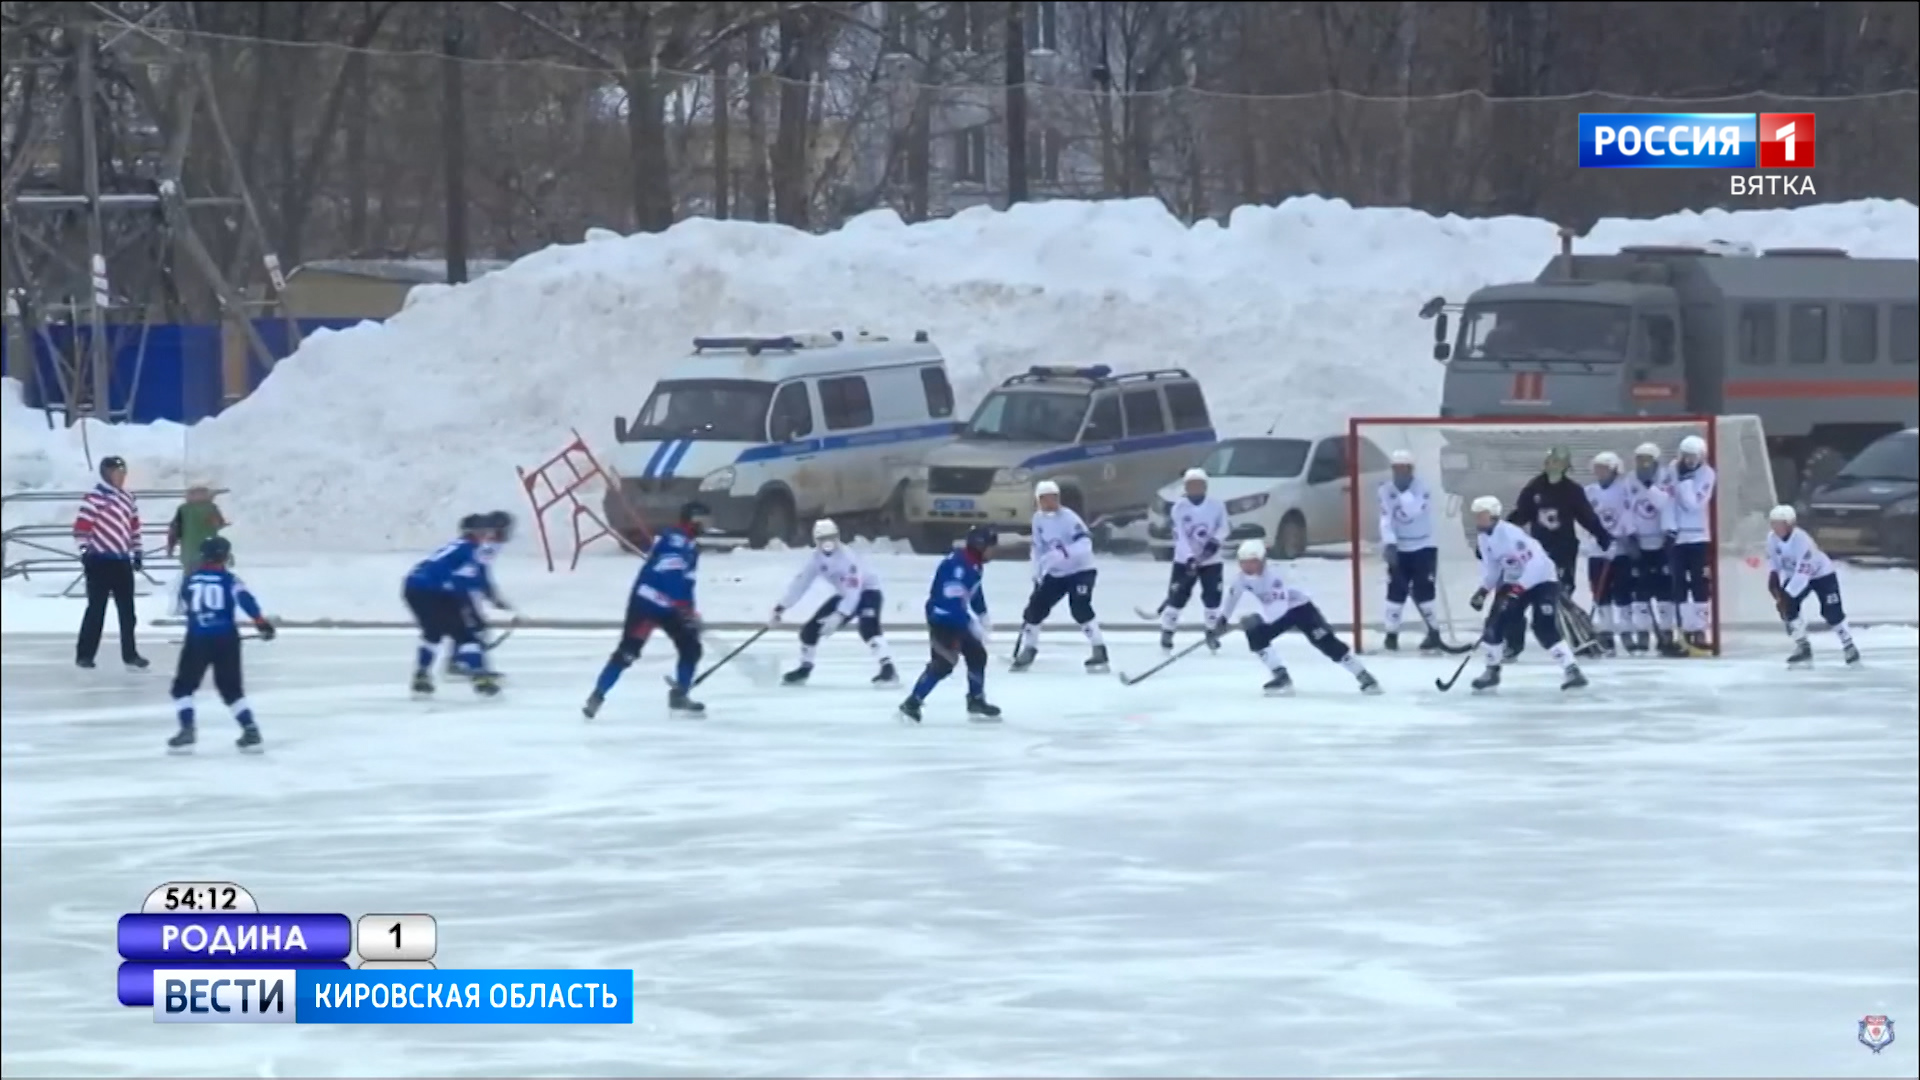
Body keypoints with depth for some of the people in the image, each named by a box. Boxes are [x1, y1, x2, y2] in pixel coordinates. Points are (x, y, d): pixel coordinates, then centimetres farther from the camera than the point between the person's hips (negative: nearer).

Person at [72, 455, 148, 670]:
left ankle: (130, 654, 11)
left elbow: (134, 525, 21)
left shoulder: (127, 498, 12)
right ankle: (84, 654, 6)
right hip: (100, 561, -7)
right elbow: (82, 524, -17)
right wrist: (84, 550, -21)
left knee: (127, 610, 6)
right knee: (97, 608, -3)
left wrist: (136, 552, 19)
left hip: (121, 561, 7)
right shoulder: (95, 497, -12)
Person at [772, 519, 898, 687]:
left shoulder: (848, 557, -31)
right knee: (812, 627, 4)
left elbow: (854, 592, -37)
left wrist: (839, 617, -44)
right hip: (844, 595, 8)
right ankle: (805, 668, 25)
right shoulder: (816, 558, -9)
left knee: (868, 627, -35)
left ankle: (888, 668, -42)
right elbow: (800, 583, -2)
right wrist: (780, 608, -5)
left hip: (867, 591, -8)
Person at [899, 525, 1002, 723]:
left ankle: (976, 702, 24)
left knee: (977, 655, 12)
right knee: (943, 663, -15)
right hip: (942, 617, -10)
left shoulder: (975, 563, 3)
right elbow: (952, 601, -33)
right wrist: (972, 626, -31)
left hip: (957, 617, 10)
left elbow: (975, 591, 19)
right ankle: (912, 703, -9)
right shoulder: (957, 565, -29)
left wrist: (982, 616, 15)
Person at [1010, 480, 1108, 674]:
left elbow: (1085, 543, -32)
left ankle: (1100, 652, -23)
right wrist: (1038, 573, 4)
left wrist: (1064, 553, -47)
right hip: (1055, 574, 7)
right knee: (1035, 607, 2)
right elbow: (1038, 547, 12)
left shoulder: (1068, 518, -21)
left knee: (1079, 607, -26)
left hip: (1080, 570, -7)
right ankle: (1027, 651, 19)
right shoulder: (1038, 519, 1)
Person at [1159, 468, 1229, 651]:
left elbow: (1224, 527, 1)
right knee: (1177, 597, -7)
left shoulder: (1216, 505, -6)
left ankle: (1212, 632, 19)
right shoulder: (1179, 508, -11)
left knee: (1212, 596, 0)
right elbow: (1180, 536, -16)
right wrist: (1189, 558, -26)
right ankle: (1167, 633, 6)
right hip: (1184, 560, -1)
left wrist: (1215, 541, -20)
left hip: (1211, 561, 1)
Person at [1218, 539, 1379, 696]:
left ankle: (1364, 677, -7)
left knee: (1326, 642, -14)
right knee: (1255, 635, -15)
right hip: (1276, 612, 7)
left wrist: (1258, 618, -55)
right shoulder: (1244, 576, -14)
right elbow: (1234, 593, 10)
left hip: (1300, 606, -7)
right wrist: (1223, 617, 16)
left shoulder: (1274, 573, -36)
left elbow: (1280, 606, -45)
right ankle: (1281, 676, -8)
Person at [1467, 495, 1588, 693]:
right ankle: (1492, 671, 14)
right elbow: (1491, 567, 11)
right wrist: (1483, 591, -2)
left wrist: (1518, 589, -34)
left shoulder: (1512, 534, -29)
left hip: (1542, 580, -8)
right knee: (1495, 624, -2)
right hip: (1514, 583, 8)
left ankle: (1571, 669, -18)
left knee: (1546, 628, -22)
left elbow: (1536, 563, -33)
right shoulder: (1485, 538, -1)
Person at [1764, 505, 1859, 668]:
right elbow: (1773, 562, -1)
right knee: (1788, 608, -15)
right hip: (1794, 574, 5)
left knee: (1832, 612, -10)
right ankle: (1802, 648, -2)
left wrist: (1785, 596, -42)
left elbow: (1802, 575, -40)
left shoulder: (1802, 541, -38)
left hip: (1821, 574, -5)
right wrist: (1773, 577, -20)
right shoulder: (1773, 538, -18)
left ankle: (1848, 646, 13)